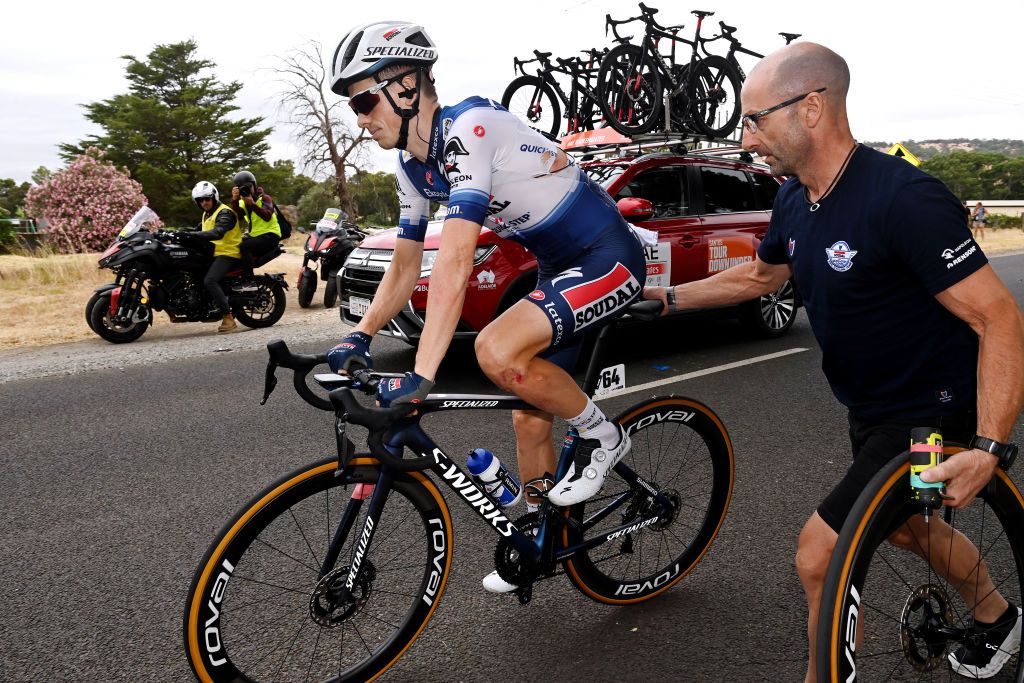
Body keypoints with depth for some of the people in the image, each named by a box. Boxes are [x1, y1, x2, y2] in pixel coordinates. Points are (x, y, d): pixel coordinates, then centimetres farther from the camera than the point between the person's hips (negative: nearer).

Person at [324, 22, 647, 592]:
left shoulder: (470, 127, -25)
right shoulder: (413, 167, 3)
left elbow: (454, 264, -34)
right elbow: (406, 268, 9)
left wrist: (422, 376, -37)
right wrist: (360, 337, -5)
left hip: (610, 258, -9)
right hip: (558, 267, 9)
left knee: (497, 351, -30)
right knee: (529, 420, 10)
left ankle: (603, 436, -5)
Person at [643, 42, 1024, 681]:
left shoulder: (905, 199, -29)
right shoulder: (795, 199, -3)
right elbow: (760, 275, 17)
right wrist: (667, 297, 14)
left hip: (934, 419, -9)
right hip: (872, 409, 9)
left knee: (819, 556, -10)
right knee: (908, 529, 28)